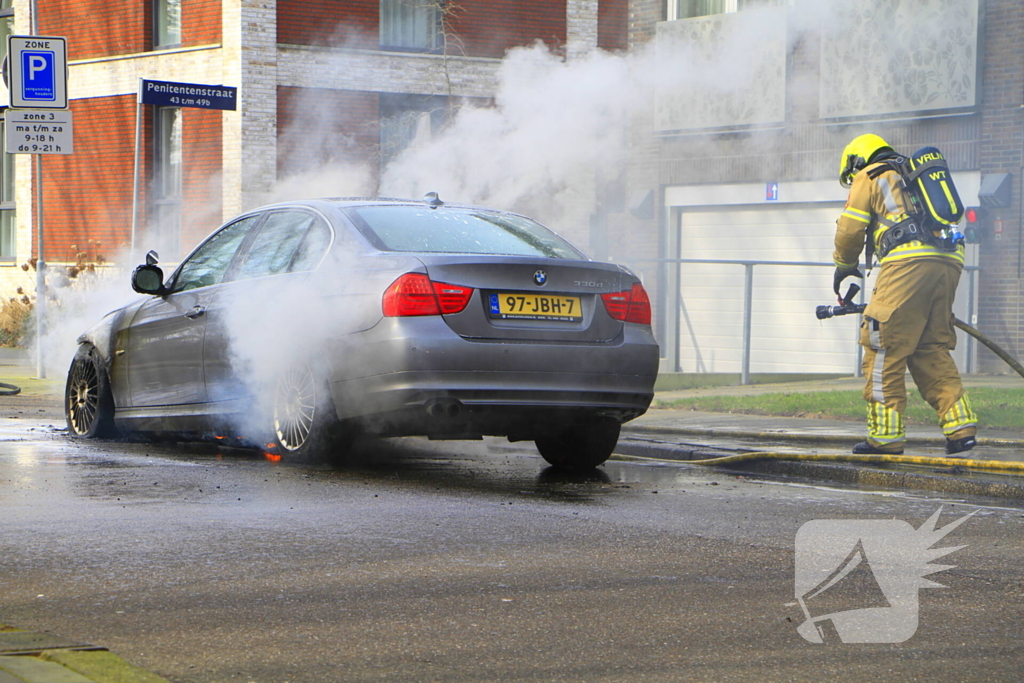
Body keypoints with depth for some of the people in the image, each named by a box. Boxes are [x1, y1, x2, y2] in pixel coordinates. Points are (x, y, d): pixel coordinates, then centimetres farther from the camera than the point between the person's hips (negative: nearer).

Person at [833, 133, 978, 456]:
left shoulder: (869, 177, 14)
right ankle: (961, 426, 2)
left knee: (884, 348, -3)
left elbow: (850, 228, 10)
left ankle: (885, 436, -5)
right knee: (932, 351, 13)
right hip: (949, 263, 7)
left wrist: (844, 265, 29)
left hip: (909, 261, -7)